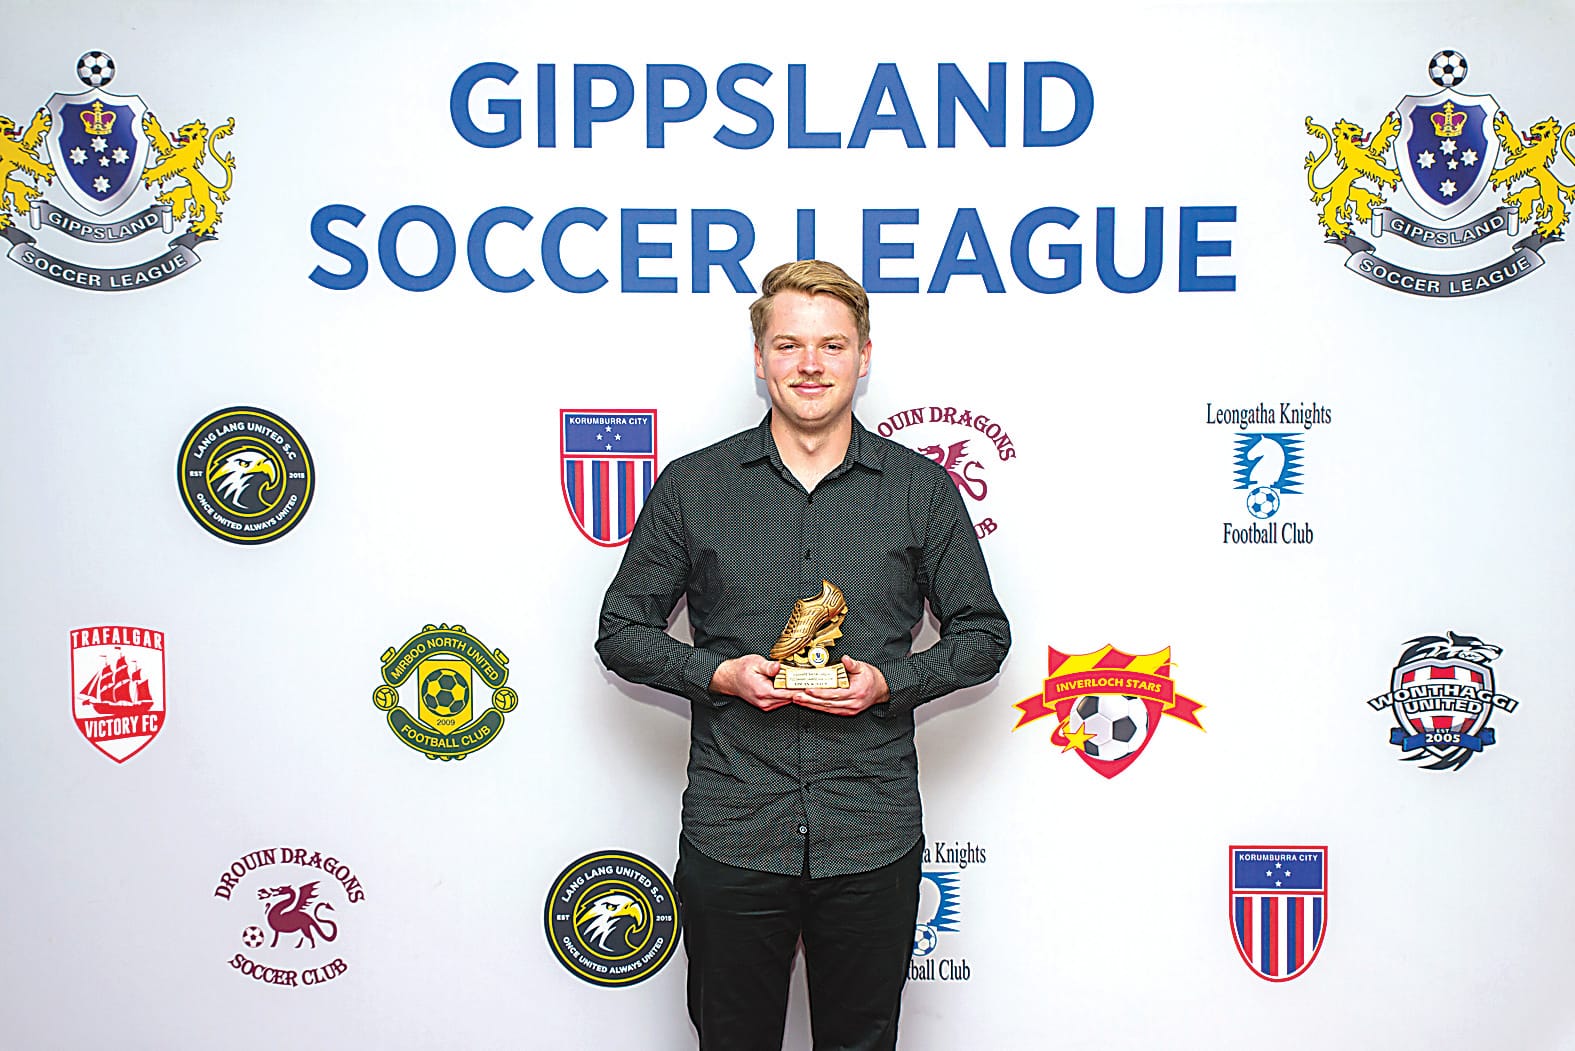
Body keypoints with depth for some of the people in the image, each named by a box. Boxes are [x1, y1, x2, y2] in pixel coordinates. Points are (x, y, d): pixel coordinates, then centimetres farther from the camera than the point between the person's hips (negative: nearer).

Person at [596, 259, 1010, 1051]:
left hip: (873, 838, 0)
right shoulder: (690, 487, 3)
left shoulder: (922, 489, 3)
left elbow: (983, 634, 9)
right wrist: (720, 674, -10)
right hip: (731, 831, 0)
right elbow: (622, 630, 7)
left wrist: (889, 682, -9)